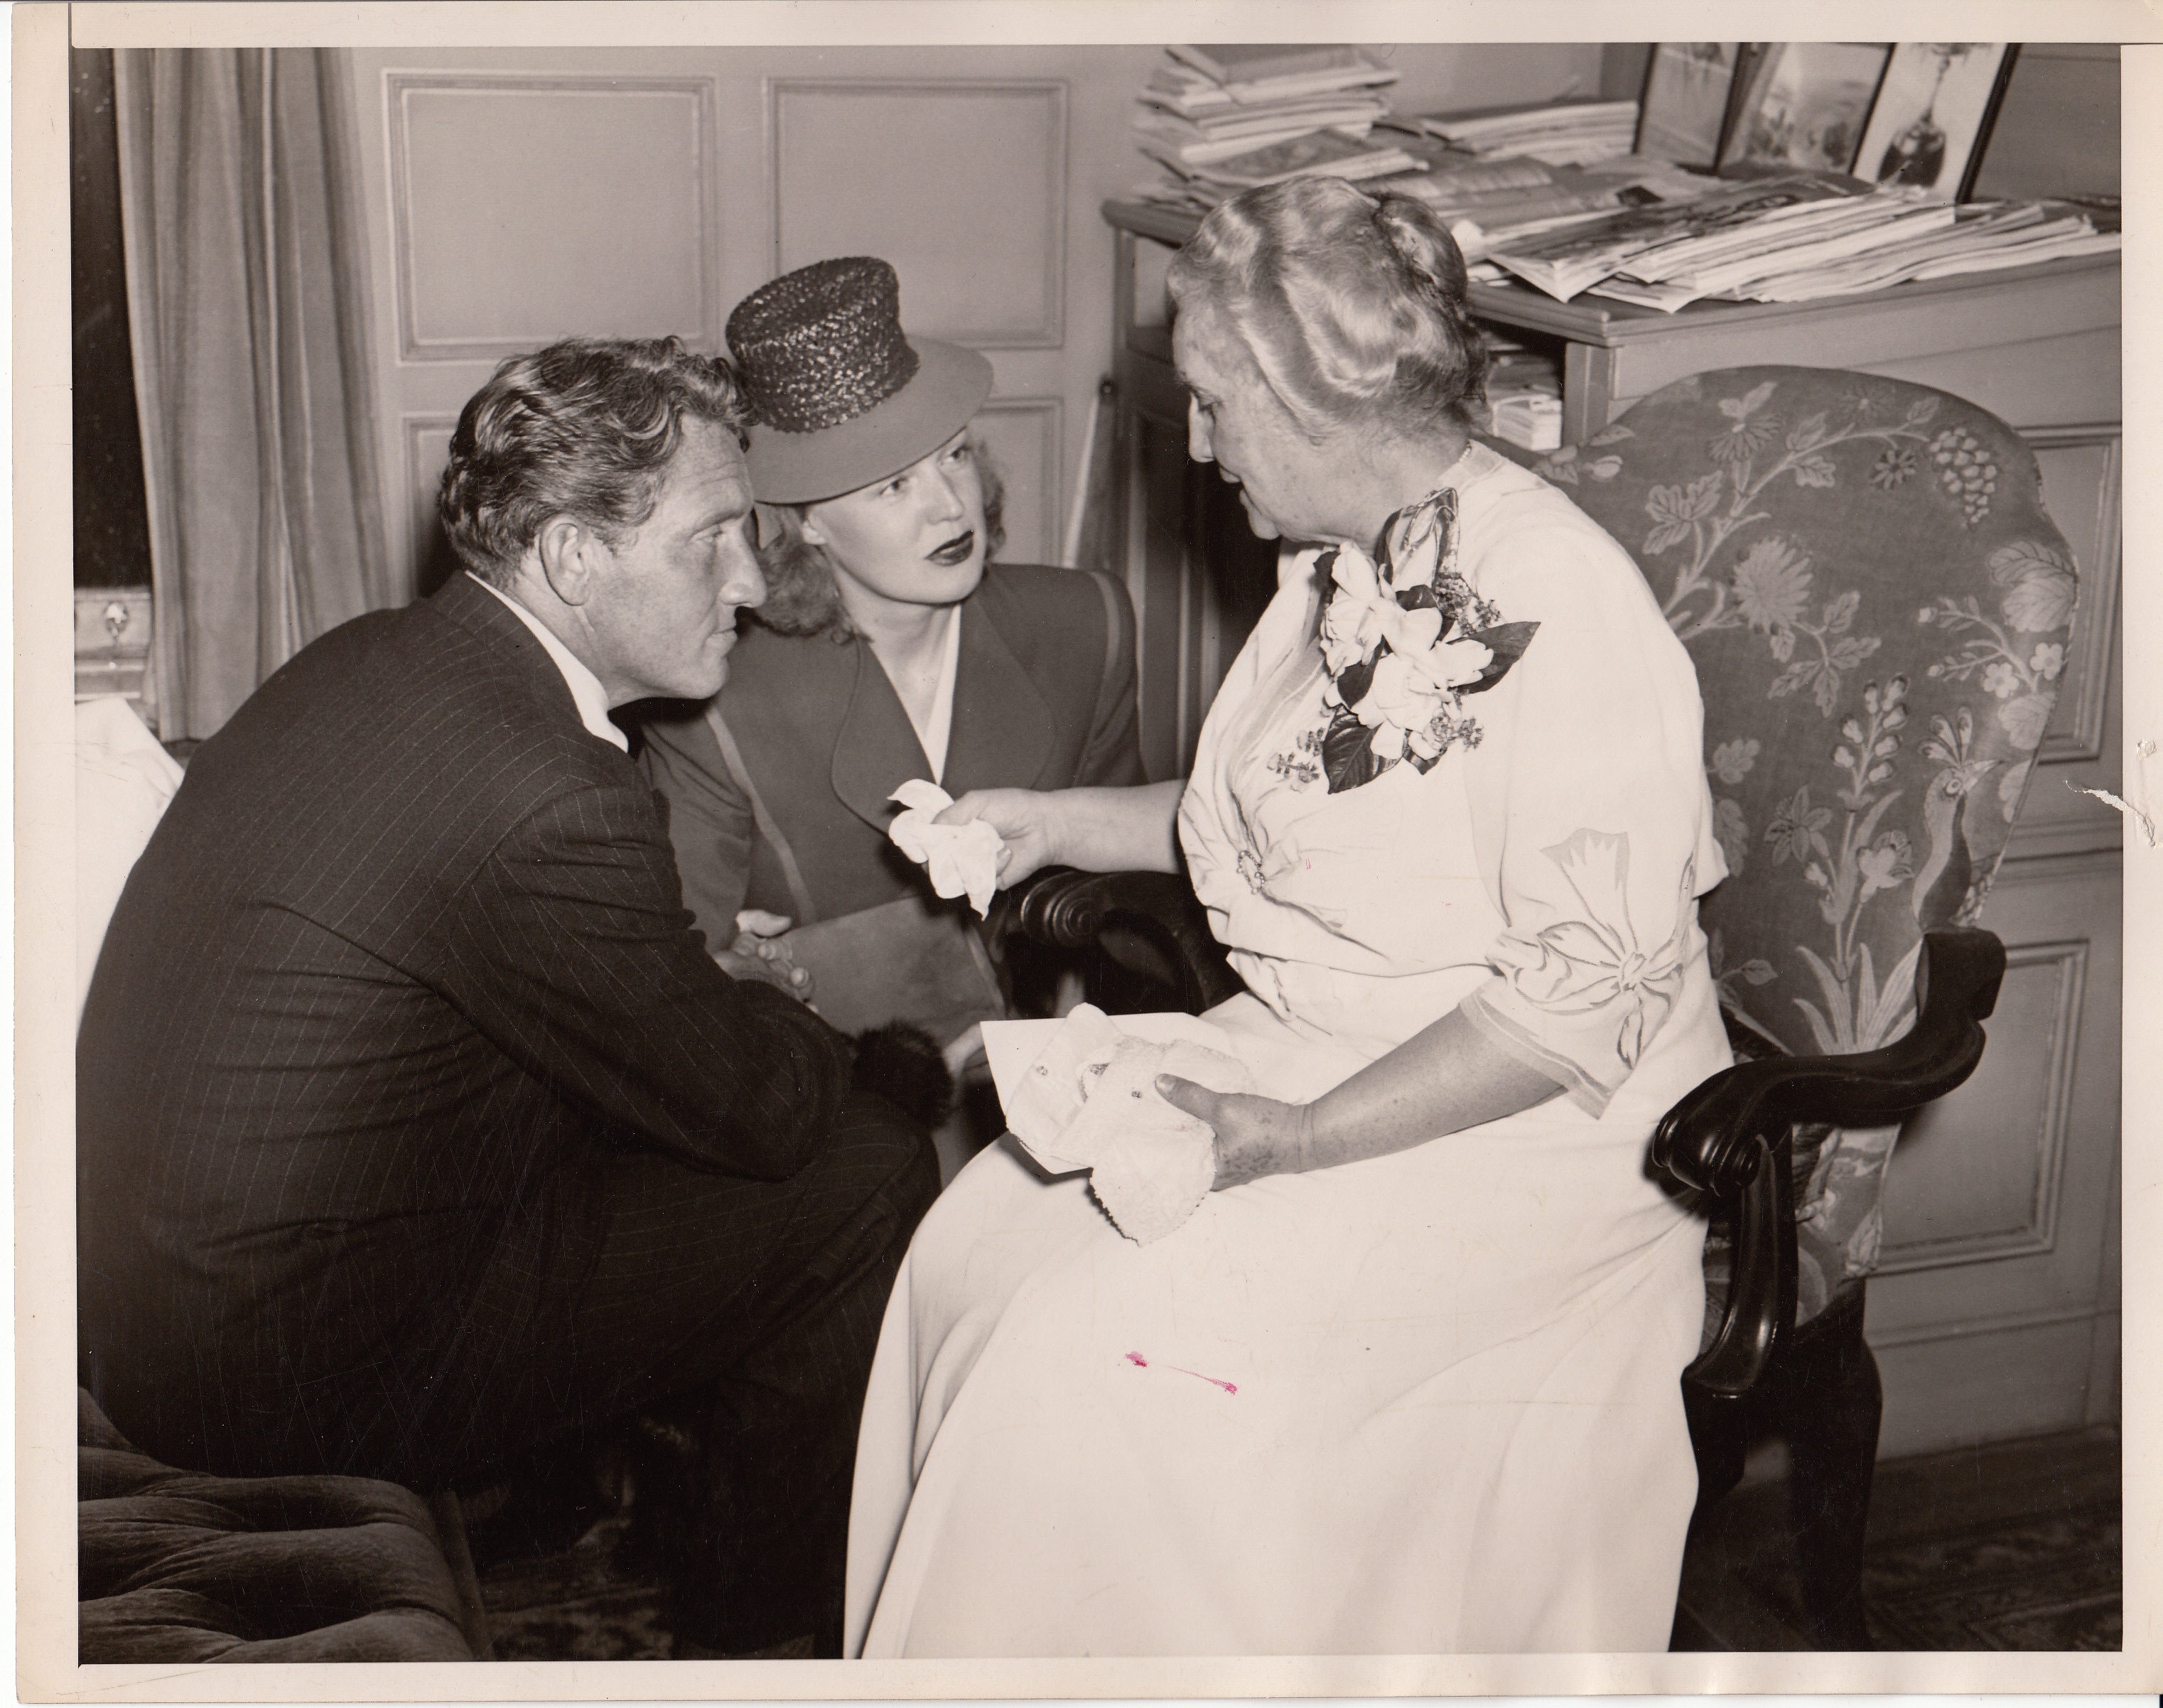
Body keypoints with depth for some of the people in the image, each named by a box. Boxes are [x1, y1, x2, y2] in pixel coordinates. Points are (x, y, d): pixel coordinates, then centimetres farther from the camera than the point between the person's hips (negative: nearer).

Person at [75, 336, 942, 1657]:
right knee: (871, 1174, -5)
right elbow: (765, 1108, -14)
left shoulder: (371, 664, 3)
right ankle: (752, 1632, 16)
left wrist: (715, 976, 5)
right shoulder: (551, 805, -27)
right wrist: (803, 1015, 7)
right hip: (301, 1383, -9)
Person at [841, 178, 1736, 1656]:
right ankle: (942, 1642, 8)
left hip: (1526, 1133, -8)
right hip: (1301, 1054, 8)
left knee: (1110, 1340, -22)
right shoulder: (1349, 562, 8)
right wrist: (1060, 824, 15)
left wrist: (1299, 1137, -25)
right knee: (983, 1238, -8)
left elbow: (1589, 995, -22)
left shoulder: (1560, 607, -21)